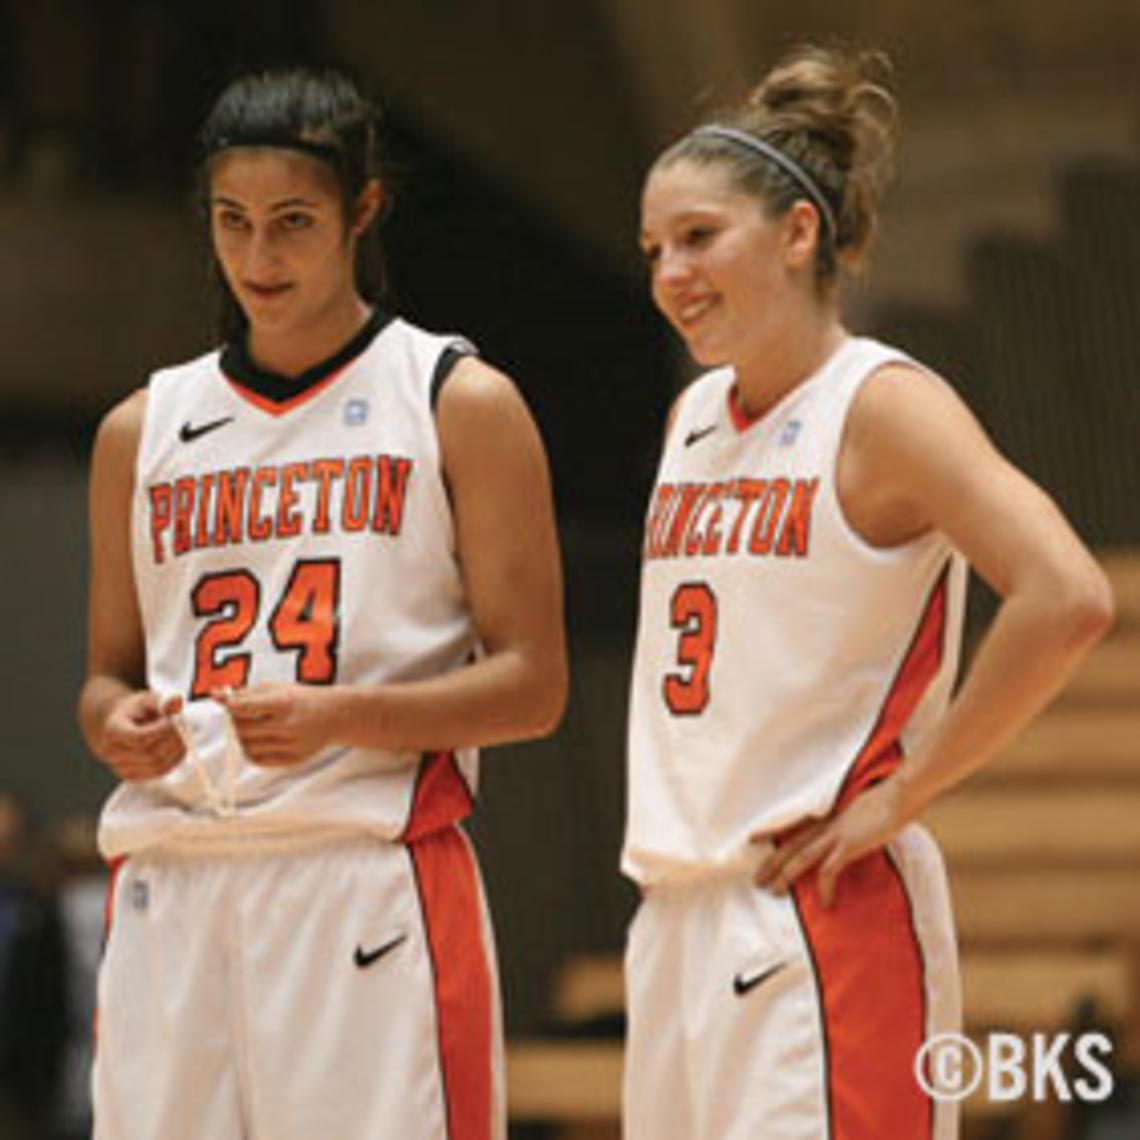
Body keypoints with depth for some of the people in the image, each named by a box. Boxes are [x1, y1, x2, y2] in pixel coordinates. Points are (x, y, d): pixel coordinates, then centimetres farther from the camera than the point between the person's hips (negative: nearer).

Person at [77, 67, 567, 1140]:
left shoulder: (459, 405, 3)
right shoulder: (145, 430, 15)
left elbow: (532, 685, -1)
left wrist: (340, 716, -17)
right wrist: (118, 727, -3)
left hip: (370, 881, -4)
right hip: (171, 889, 4)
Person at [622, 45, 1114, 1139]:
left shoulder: (880, 405, -9)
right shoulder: (696, 416, 14)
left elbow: (1066, 600, -22)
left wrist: (897, 797, -16)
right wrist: (673, 815, 14)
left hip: (824, 920, -8)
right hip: (678, 916, 8)